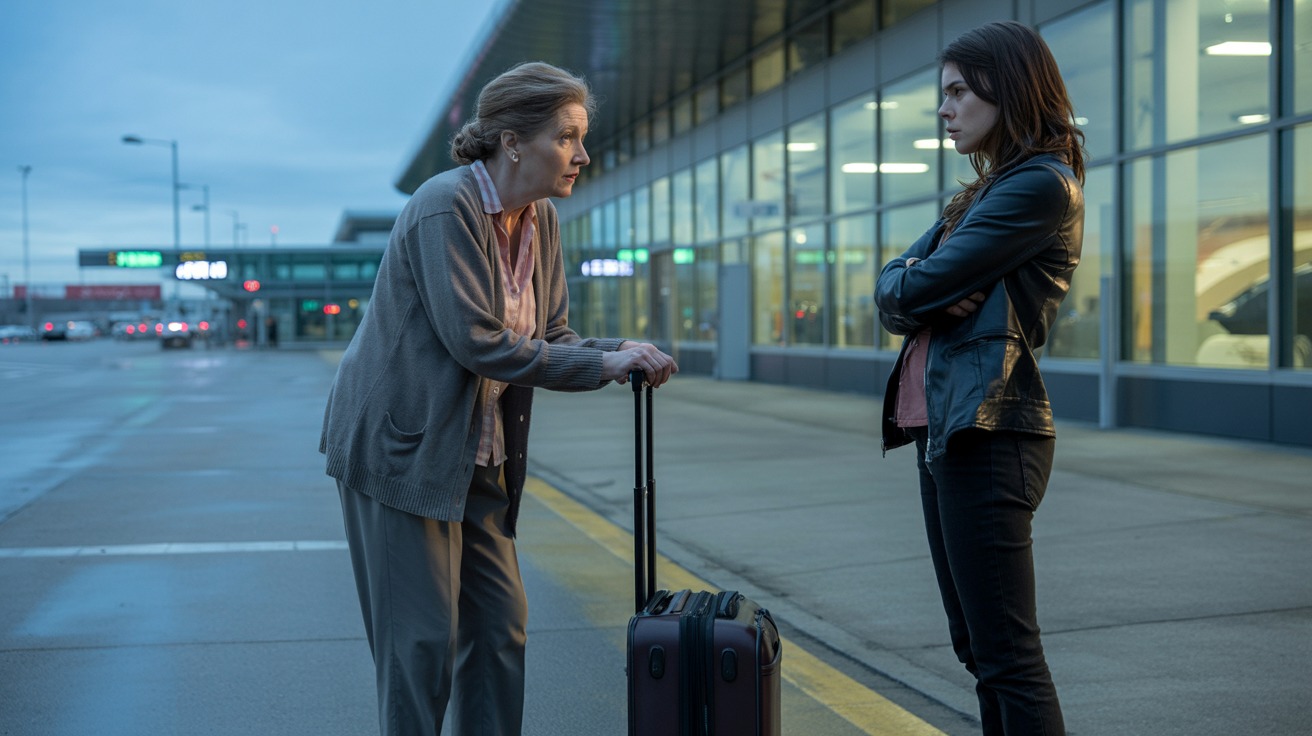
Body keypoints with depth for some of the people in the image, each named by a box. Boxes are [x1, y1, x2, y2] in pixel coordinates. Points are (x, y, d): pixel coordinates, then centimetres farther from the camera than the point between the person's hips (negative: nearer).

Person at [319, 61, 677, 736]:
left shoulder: (542, 221, 5)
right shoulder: (446, 207, -20)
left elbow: (550, 337, 7)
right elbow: (479, 342, -25)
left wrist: (622, 353, -13)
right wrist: (602, 365, -22)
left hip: (480, 458, 8)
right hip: (402, 449, -8)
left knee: (501, 625, 9)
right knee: (424, 636, -4)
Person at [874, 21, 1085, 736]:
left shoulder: (1042, 186, -12)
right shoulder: (986, 190, 19)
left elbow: (914, 289, -17)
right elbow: (891, 284, 12)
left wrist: (916, 285, 5)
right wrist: (933, 293, -8)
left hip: (985, 432, -10)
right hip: (943, 427, 10)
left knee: (1007, 654, -8)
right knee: (976, 644, 15)